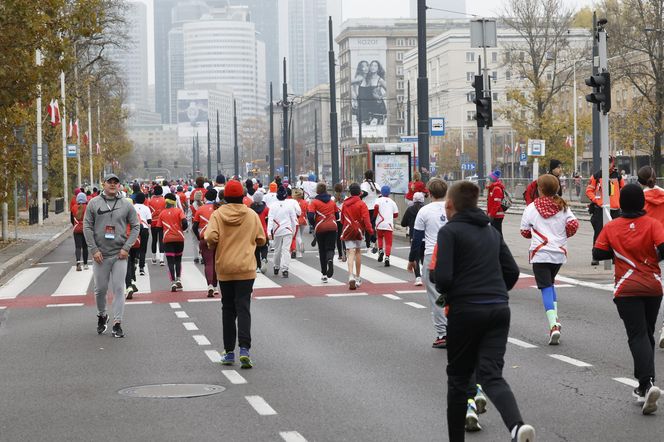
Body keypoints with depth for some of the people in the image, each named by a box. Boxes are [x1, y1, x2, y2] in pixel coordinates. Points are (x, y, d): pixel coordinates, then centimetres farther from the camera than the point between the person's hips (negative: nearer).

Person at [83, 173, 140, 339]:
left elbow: (135, 226, 5)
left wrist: (126, 247, -6)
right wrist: (94, 249, -7)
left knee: (118, 289, -3)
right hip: (100, 255, 0)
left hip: (119, 254, 0)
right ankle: (102, 316, 31)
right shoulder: (94, 203, 3)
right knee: (100, 288, 8)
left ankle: (117, 323, 1)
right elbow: (87, 227, 1)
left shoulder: (126, 205, 3)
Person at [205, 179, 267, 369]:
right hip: (246, 268, 0)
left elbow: (210, 237, -16)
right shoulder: (252, 215, 0)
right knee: (243, 307, -3)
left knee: (228, 309, 10)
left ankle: (229, 352, 12)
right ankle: (244, 349, -19)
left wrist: (213, 246, 5)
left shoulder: (218, 214, -4)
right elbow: (261, 240, 5)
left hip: (224, 269, 0)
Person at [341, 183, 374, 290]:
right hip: (358, 230, -1)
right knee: (358, 251, 15)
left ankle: (351, 276, -27)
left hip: (347, 230, 1)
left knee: (351, 253, -6)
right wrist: (370, 230, -18)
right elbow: (366, 218, -17)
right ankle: (357, 277, 23)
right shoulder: (361, 204, -7)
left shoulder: (344, 204, 5)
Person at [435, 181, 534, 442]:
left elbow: (443, 277, -14)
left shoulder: (449, 231, -4)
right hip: (499, 310, 5)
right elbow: (512, 271, 15)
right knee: (491, 375, -2)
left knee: (458, 379, 11)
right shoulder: (492, 232, 17)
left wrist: (443, 291, 8)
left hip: (465, 311, -5)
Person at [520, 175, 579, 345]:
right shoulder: (563, 207, 5)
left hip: (540, 253, -4)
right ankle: (555, 318, 14)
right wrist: (563, 235, 14)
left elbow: (525, 231, 1)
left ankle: (553, 325, -21)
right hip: (559, 252, 4)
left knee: (546, 288, -6)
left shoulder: (532, 208, -2)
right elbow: (573, 225, -5)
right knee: (550, 282, 24)